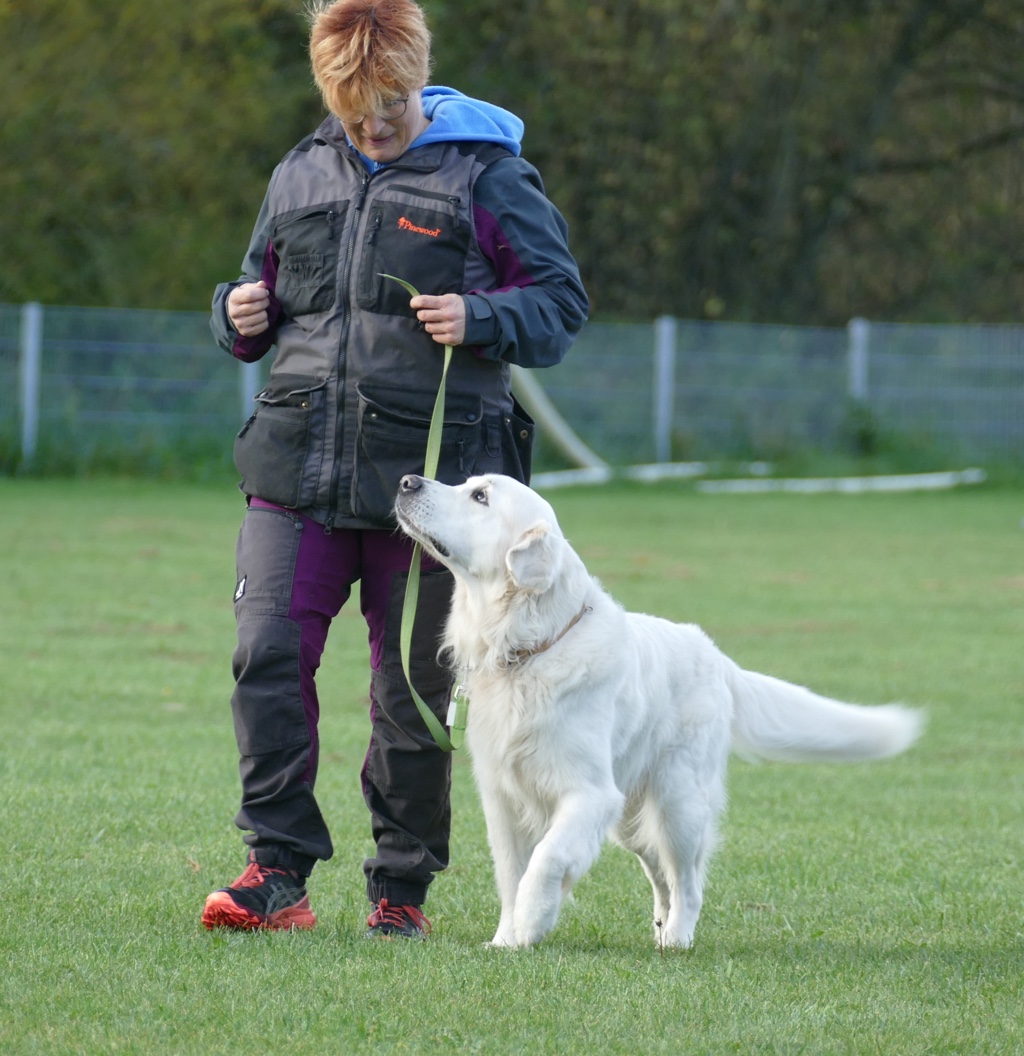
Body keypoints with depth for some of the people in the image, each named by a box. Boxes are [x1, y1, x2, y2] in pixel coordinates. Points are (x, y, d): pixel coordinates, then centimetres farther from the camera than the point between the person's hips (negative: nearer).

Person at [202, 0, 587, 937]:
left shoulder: (488, 178, 0)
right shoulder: (302, 175, 13)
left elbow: (561, 303, 1)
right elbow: (265, 286, 25)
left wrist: (480, 318, -17)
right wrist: (242, 314, 2)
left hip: (427, 472, -3)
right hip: (297, 464, 3)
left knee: (413, 691, 3)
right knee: (268, 656, -9)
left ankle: (403, 886, 15)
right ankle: (278, 868, -2)